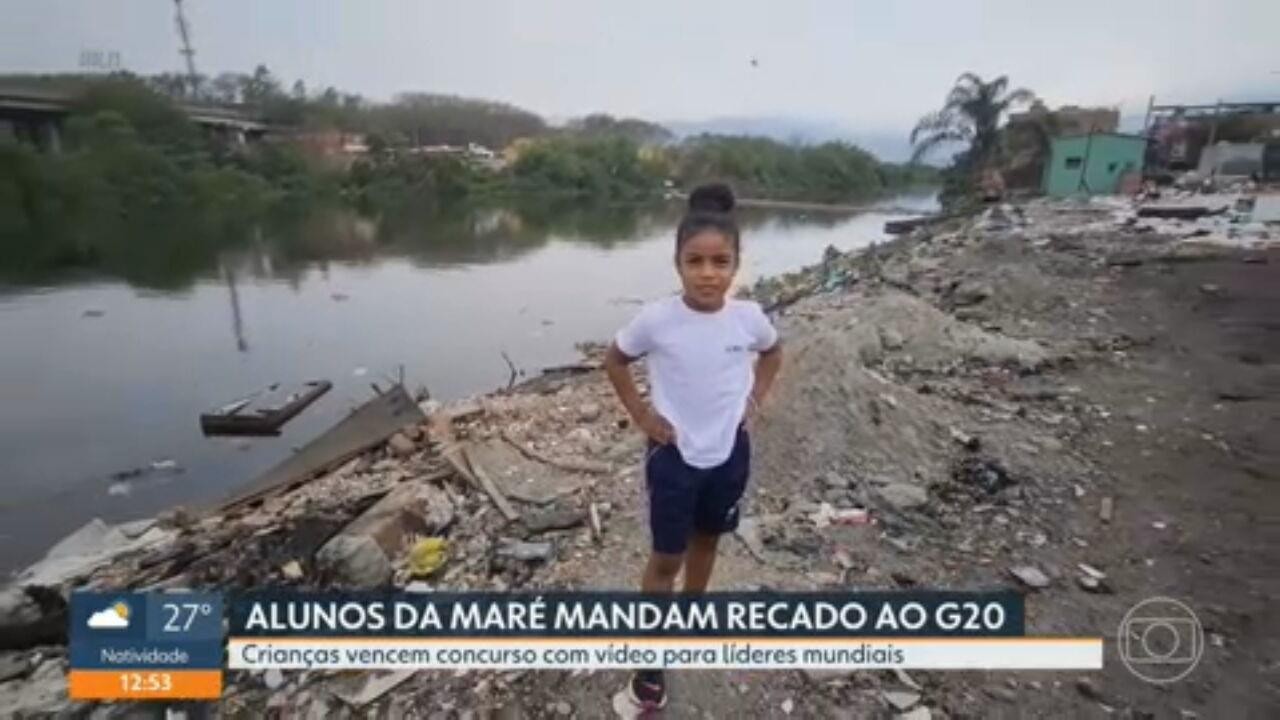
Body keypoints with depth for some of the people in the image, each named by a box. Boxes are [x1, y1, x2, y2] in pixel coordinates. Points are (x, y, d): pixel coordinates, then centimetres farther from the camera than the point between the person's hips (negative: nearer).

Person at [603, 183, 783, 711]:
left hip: (730, 452, 3)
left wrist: (755, 399, -1)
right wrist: (641, 415, -8)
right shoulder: (656, 320, -20)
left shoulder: (749, 317, -13)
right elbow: (615, 360, -3)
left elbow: (773, 353, 10)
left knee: (707, 538, 22)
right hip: (673, 454, -3)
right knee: (667, 556, 7)